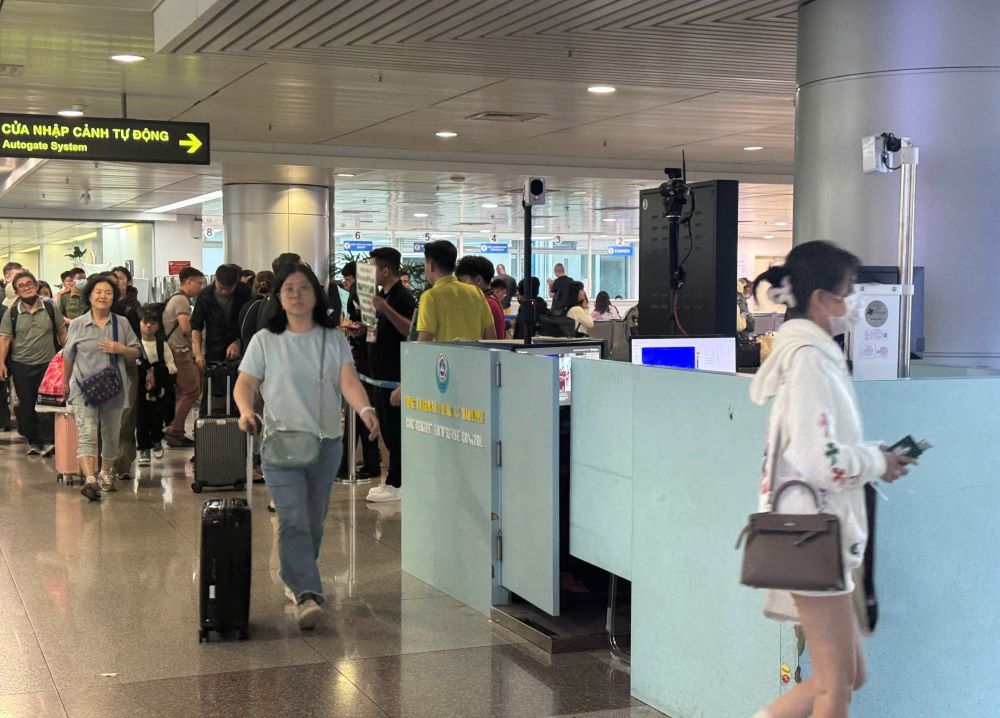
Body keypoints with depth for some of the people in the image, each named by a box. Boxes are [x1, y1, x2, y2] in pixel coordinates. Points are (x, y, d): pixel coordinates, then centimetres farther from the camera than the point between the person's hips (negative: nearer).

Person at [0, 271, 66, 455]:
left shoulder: (51, 308, 1)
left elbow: (62, 333, 8)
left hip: (48, 364, -1)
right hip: (21, 366, 1)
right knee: (26, 405, 7)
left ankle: (48, 441, 0)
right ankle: (33, 441, 19)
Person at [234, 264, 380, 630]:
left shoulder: (333, 339, 7)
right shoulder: (265, 341, 5)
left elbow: (348, 382, -4)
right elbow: (245, 384, 1)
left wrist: (364, 409, -25)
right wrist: (246, 410, -21)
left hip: (326, 441, 3)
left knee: (314, 521, 11)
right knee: (293, 521, -15)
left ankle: (294, 579, 31)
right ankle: (307, 594, -23)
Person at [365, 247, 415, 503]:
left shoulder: (402, 297, -14)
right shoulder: (382, 295, 15)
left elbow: (410, 330, -27)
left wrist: (386, 309, -35)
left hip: (395, 374, -10)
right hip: (382, 372, 10)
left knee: (394, 429, -5)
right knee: (387, 429, 13)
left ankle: (395, 484, 0)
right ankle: (395, 479, 20)